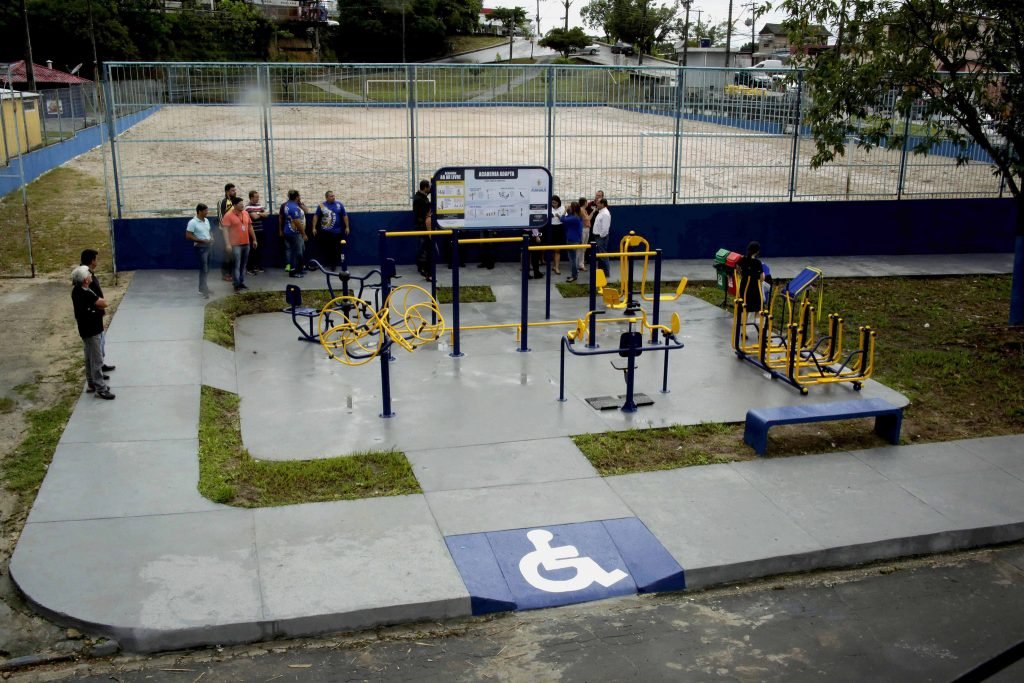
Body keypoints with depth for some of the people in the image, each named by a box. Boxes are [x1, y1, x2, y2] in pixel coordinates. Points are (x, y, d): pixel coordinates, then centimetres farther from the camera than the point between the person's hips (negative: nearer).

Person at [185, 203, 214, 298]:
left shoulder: (206, 220, 9)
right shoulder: (193, 222, -15)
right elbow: (188, 236, -17)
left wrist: (211, 238, 1)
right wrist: (202, 240, -20)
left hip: (208, 247, 8)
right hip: (200, 248, -8)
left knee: (206, 269, 15)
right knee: (204, 269, -9)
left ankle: (203, 287, 28)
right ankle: (203, 290, -4)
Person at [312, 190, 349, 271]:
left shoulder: (339, 204, 3)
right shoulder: (321, 205, -1)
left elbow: (345, 216, 8)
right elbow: (316, 216, 4)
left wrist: (347, 227, 5)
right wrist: (314, 228, -1)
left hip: (336, 231, 1)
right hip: (324, 231, -1)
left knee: (336, 249, 2)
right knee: (325, 249, 3)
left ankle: (334, 264, 11)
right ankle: (326, 264, 12)